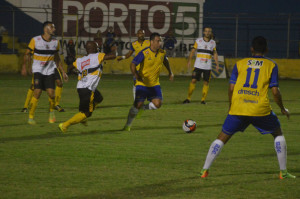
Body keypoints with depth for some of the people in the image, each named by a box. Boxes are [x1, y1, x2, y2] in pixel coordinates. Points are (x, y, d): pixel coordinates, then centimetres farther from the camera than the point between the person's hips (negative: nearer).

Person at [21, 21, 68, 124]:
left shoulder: (55, 42, 4)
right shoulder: (35, 40, -9)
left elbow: (57, 59, 14)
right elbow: (27, 54, 0)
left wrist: (63, 72, 12)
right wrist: (24, 66, -9)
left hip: (50, 71, 3)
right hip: (38, 70, -3)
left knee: (51, 93, -9)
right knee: (37, 93, -15)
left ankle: (51, 111, 20)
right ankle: (31, 117, -3)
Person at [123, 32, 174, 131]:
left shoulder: (162, 53, -1)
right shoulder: (144, 53, -18)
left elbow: (165, 60, 24)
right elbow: (133, 64, -23)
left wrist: (170, 72, 23)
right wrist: (136, 75, -40)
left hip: (155, 84, 4)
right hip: (142, 83, -4)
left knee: (157, 104, -13)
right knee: (137, 104, -12)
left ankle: (143, 108, 21)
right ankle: (127, 125, 7)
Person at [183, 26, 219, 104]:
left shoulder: (213, 42, 8)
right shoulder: (198, 41, 3)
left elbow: (215, 54, 15)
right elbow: (193, 51, 6)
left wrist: (217, 64, 9)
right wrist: (189, 61, -5)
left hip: (207, 67, 1)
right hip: (198, 65, -1)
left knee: (206, 83, -1)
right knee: (193, 81, -6)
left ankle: (203, 99, 7)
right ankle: (188, 98, 2)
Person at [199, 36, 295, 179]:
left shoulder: (240, 64, 10)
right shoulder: (271, 65, 5)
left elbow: (231, 88, 5)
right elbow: (275, 92, -1)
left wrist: (231, 107, 19)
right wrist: (283, 109, 14)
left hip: (238, 109, 1)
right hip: (261, 109, -1)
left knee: (222, 137, 13)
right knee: (278, 134, 21)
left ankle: (205, 170, 7)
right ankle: (283, 172, 16)